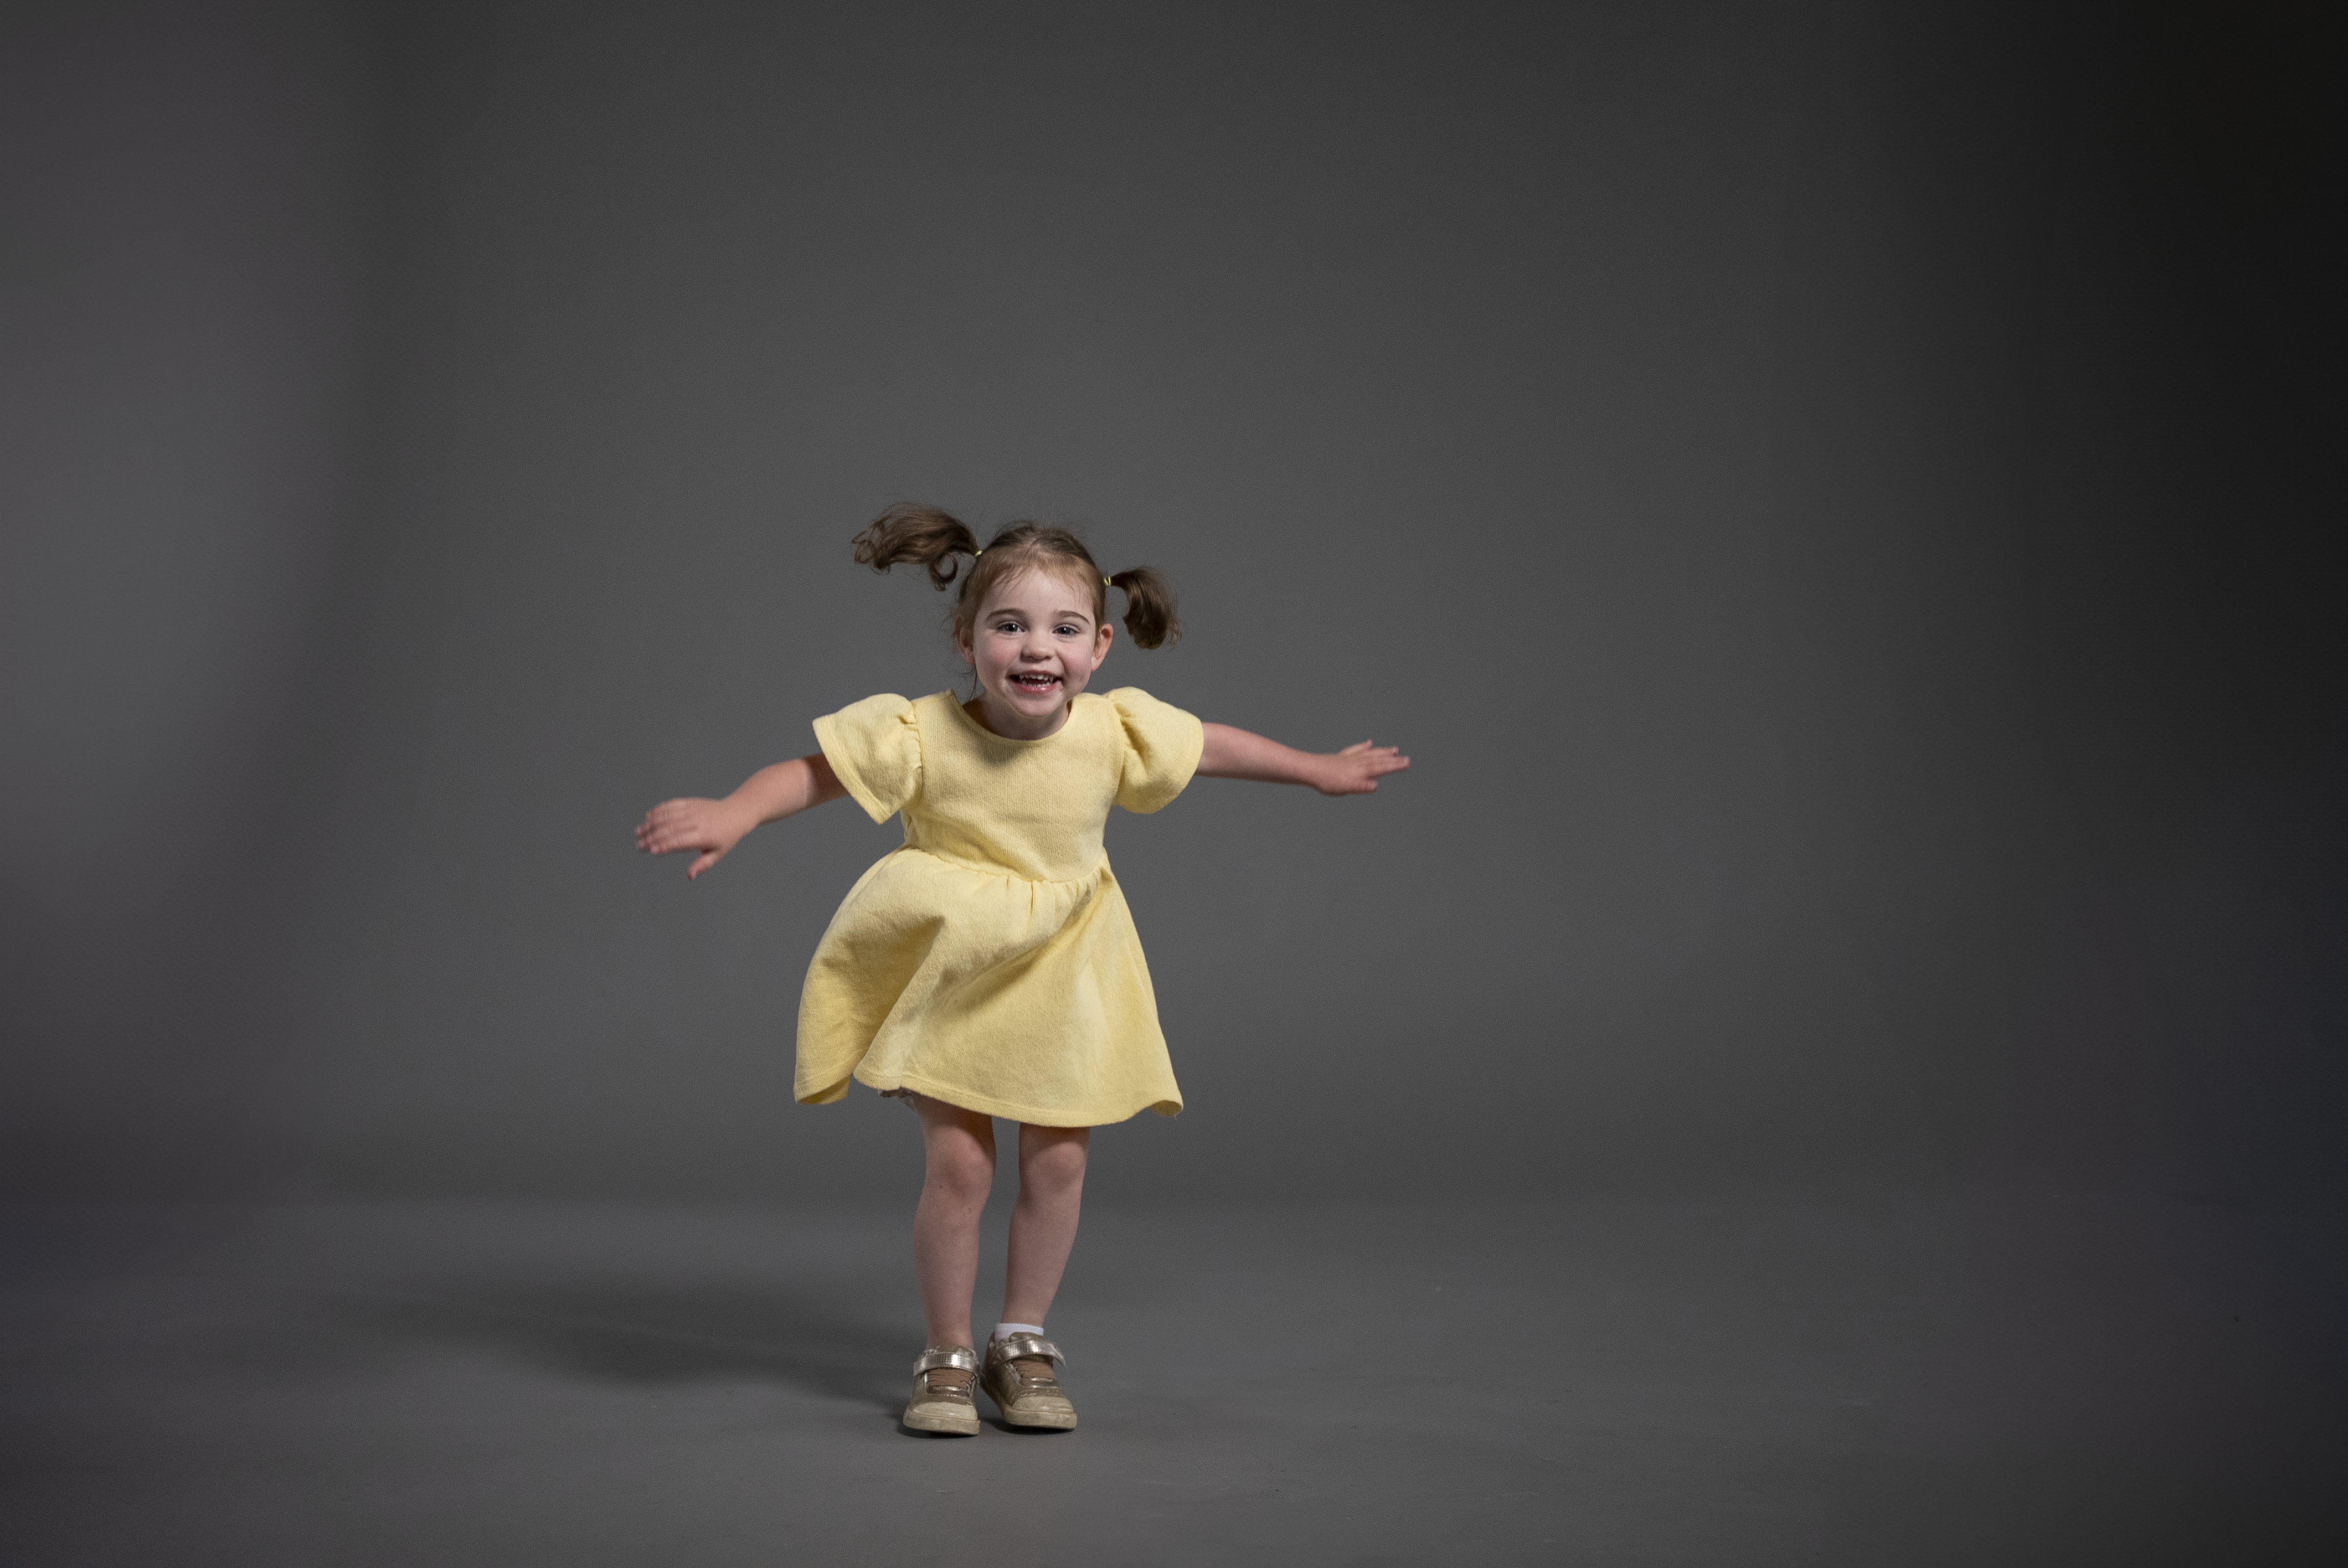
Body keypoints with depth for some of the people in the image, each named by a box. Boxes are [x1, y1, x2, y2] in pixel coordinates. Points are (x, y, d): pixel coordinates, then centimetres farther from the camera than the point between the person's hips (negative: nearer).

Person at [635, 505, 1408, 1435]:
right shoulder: (921, 737, -23)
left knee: (1058, 1159, 3)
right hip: (948, 977, -3)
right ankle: (947, 1357, 13)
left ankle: (1023, 1341, 23)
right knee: (957, 1162, -6)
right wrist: (731, 816, -34)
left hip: (1060, 977, 3)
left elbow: (1212, 747, 4)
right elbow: (813, 772, -16)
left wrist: (1320, 771, 15)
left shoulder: (1116, 733, -14)